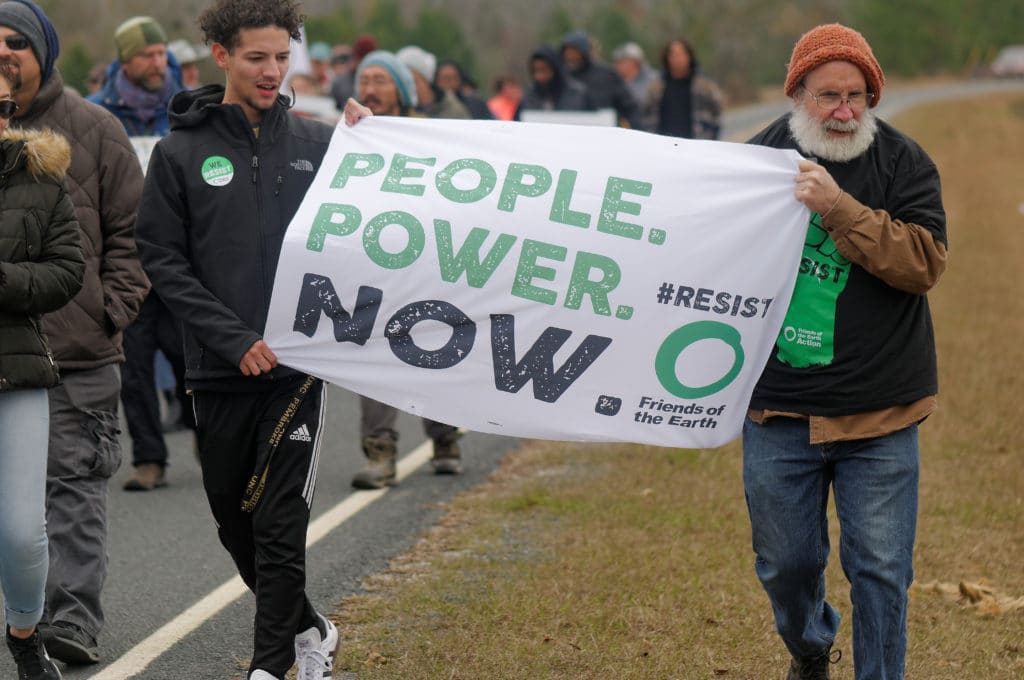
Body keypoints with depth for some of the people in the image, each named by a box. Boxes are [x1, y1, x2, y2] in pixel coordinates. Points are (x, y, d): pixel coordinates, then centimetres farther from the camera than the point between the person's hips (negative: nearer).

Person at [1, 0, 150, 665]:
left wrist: (112, 310, -3)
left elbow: (131, 232, 6)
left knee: (74, 485, -1)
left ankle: (73, 620, 0)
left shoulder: (93, 129, 3)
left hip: (78, 352, -2)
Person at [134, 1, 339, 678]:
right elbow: (163, 260, -3)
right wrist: (233, 338, -12)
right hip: (219, 371, 1)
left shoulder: (317, 142, 5)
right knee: (234, 518, 11)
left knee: (281, 524, -5)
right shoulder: (181, 152, 1)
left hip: (298, 367, -1)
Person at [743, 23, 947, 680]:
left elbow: (926, 262, -17)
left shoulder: (903, 162, -4)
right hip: (778, 411, 3)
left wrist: (841, 209, -25)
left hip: (879, 413, -2)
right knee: (786, 563, 15)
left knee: (881, 570, 0)